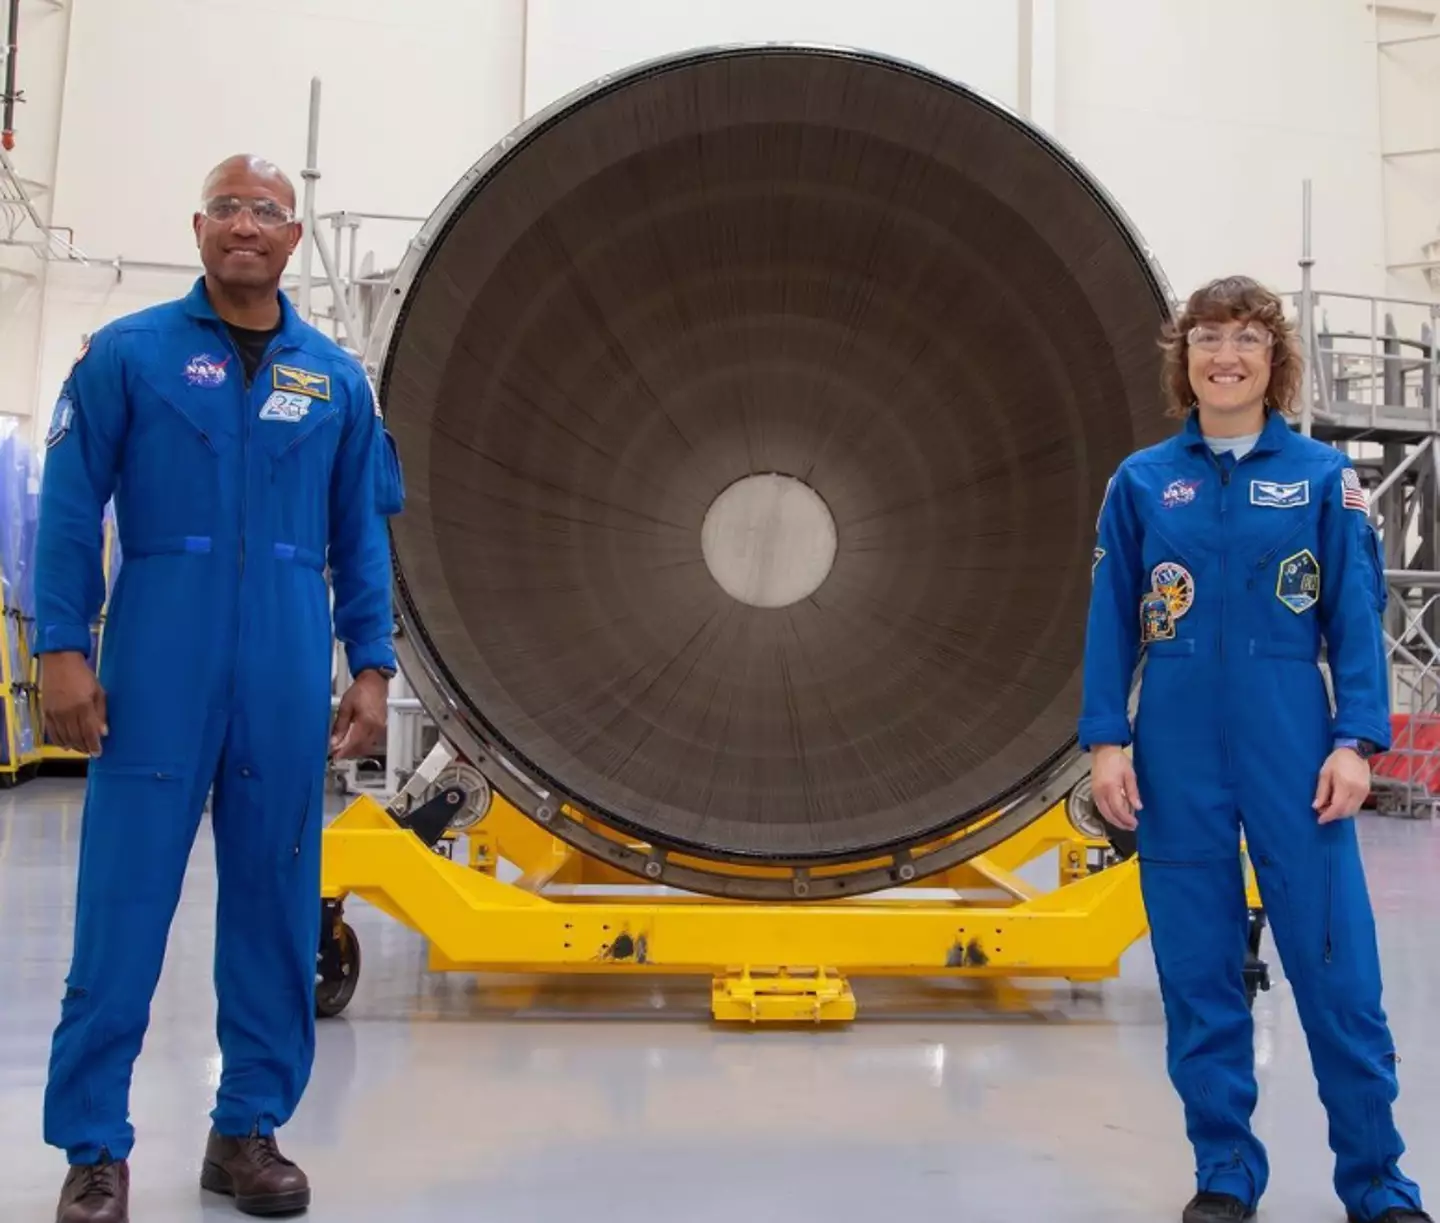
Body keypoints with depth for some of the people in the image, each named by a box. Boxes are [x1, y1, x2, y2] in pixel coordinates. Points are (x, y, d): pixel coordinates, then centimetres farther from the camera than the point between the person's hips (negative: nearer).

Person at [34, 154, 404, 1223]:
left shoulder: (337, 379, 10)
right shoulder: (127, 354, 3)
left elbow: (363, 535, 11)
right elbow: (71, 510, 0)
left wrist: (372, 667, 5)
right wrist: (62, 648, -7)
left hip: (290, 683, 3)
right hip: (157, 673, -3)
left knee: (279, 905, 8)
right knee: (124, 905, 0)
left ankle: (250, 1127, 22)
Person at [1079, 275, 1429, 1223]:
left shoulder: (1322, 476, 4)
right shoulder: (1142, 482, 6)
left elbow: (1357, 618, 2)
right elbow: (1112, 621, 6)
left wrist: (1357, 741, -6)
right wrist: (1106, 741, -1)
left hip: (1294, 747, -1)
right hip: (1178, 752, 1)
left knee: (1336, 964, 0)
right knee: (1198, 970, 7)